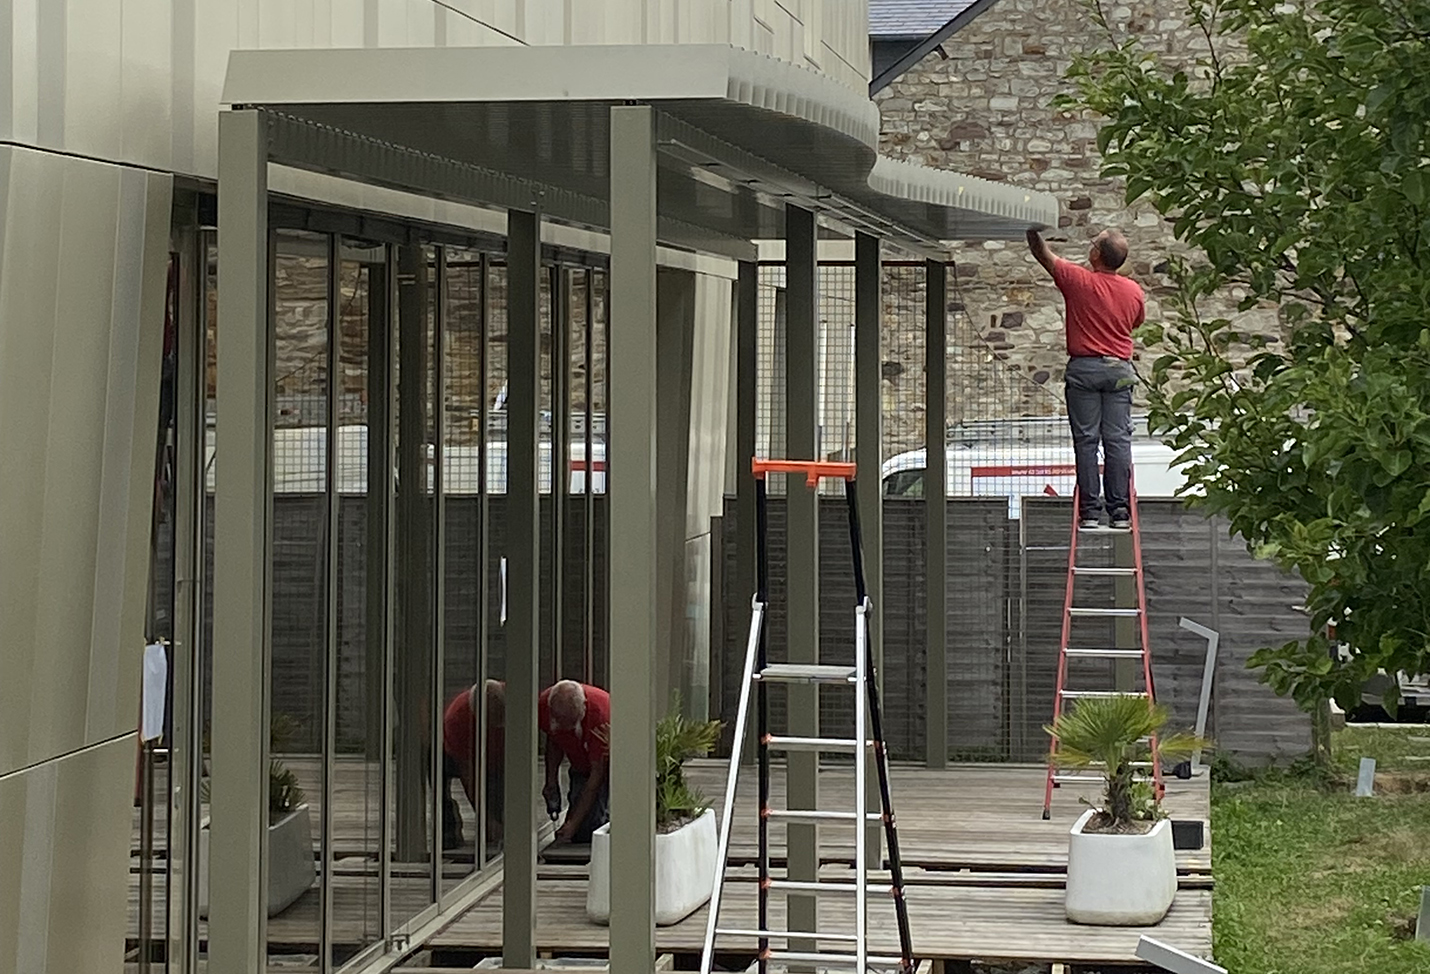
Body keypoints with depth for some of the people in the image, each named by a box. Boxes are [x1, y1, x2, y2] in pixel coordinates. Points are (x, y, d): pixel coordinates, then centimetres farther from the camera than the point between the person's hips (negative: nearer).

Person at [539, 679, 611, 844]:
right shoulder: (544, 705, -24)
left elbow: (597, 773, -32)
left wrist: (573, 823, -32)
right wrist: (551, 780, -5)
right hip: (581, 765, 5)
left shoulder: (600, 712, -39)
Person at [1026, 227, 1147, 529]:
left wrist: (1032, 229, 14)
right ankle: (1120, 510, -1)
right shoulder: (1134, 291, 4)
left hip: (1084, 367, -3)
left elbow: (1042, 254, 1)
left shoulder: (1077, 280, -7)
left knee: (1086, 440, 0)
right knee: (1118, 440, 2)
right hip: (1119, 369, 3)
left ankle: (1090, 510, -3)